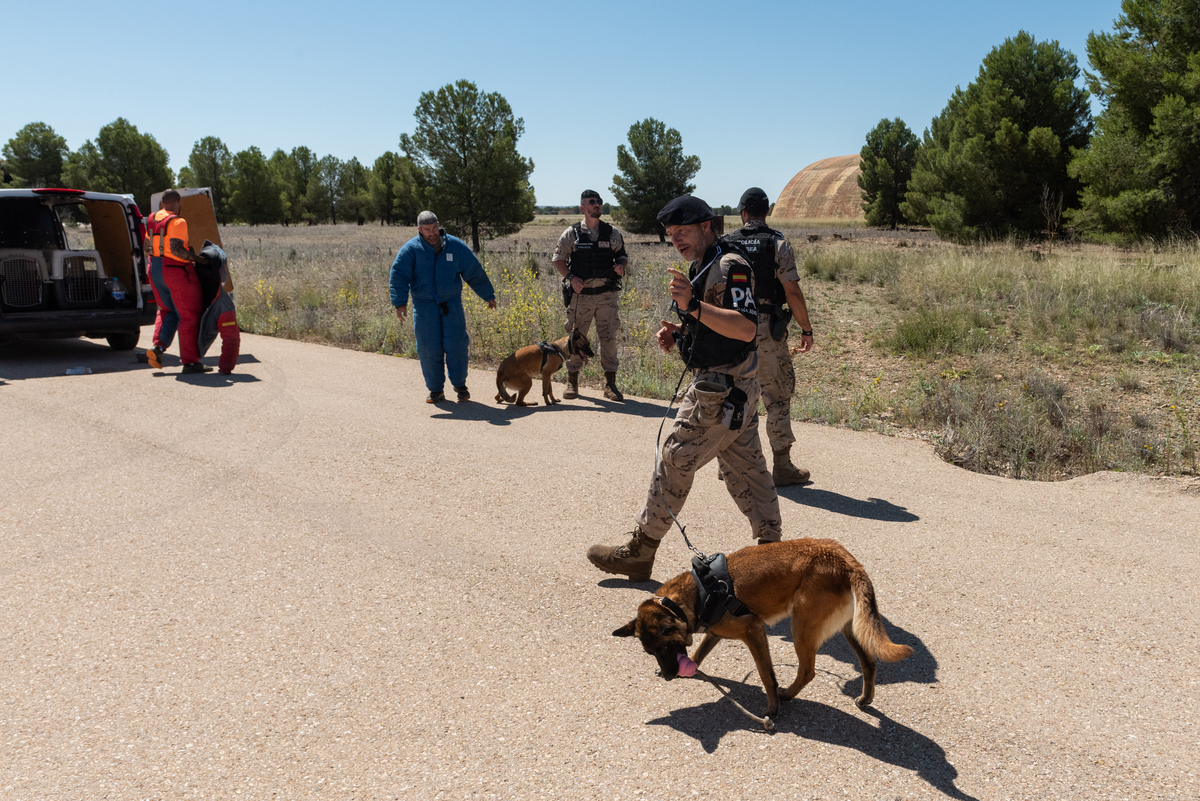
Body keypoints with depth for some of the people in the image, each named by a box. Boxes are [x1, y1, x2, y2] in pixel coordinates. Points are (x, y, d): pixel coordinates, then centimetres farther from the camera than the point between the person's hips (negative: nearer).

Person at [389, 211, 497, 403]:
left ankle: (460, 385, 11)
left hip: (451, 304, 1)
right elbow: (398, 276, -11)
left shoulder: (455, 246, 0)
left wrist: (489, 296, 13)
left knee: (456, 344, -5)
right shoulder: (411, 249, -5)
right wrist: (400, 302, -24)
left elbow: (476, 273, 8)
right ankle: (436, 390, 12)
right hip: (424, 306, 0)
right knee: (429, 348, 0)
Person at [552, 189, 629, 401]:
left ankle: (610, 384, 7)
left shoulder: (612, 233, 9)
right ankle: (572, 381, 16)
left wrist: (621, 265, -6)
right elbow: (558, 259, 6)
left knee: (609, 337, -1)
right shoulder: (572, 234, 3)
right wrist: (570, 277, -11)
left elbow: (622, 255, 17)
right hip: (581, 294, -1)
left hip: (607, 294, 1)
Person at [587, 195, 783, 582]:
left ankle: (640, 551, 6)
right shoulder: (700, 267, 15)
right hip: (733, 388, 11)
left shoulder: (730, 267, -17)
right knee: (745, 466, 13)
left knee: (674, 461, -4)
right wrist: (678, 332, 7)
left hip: (722, 389, -11)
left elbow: (746, 329, -28)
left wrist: (693, 306, -35)